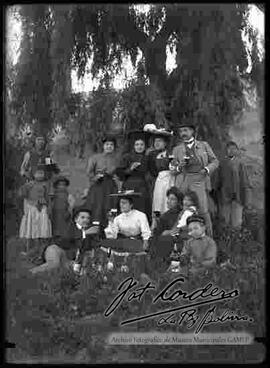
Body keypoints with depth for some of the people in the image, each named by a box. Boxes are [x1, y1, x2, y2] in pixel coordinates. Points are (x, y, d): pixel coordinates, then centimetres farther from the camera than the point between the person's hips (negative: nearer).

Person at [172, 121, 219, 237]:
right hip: (183, 183, 2)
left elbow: (214, 161, 16)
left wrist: (207, 169, -3)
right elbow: (173, 170, 16)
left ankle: (208, 236, -4)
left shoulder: (204, 145, 14)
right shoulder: (177, 149, 16)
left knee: (203, 210, -13)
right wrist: (179, 167, -6)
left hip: (199, 181, -1)